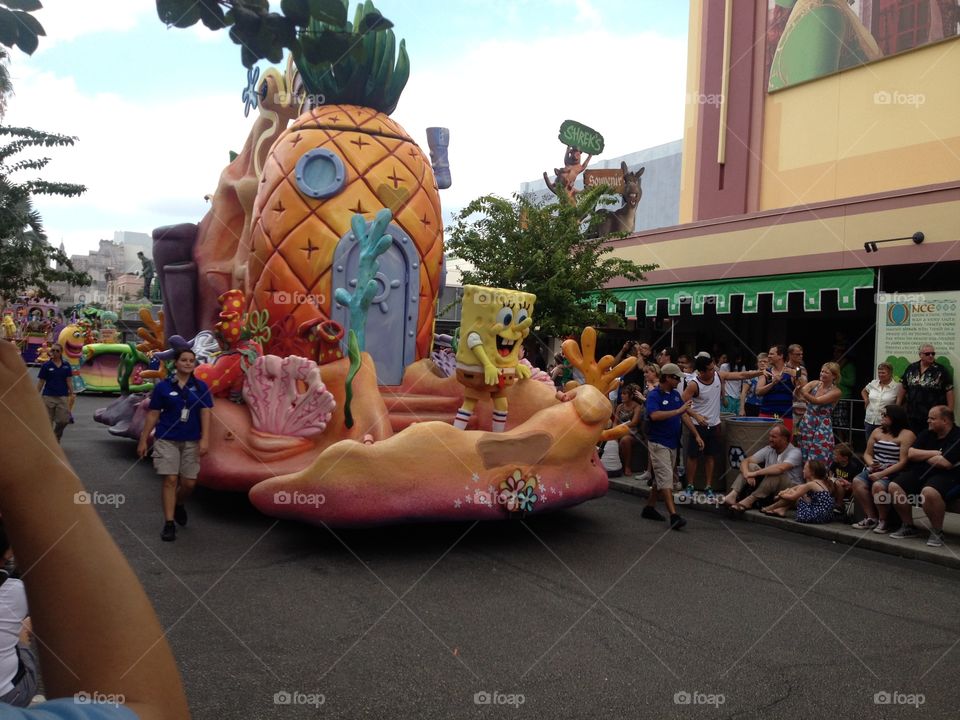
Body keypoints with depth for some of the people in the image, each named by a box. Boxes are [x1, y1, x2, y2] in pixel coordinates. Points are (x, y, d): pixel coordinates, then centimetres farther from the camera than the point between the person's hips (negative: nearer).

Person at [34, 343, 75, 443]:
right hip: (48, 396, -1)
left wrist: (71, 395, 1)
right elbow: (40, 382, 2)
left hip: (63, 396, 1)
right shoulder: (46, 365, 0)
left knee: (63, 420, -1)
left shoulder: (66, 365, 5)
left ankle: (56, 436, 26)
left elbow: (69, 381, 6)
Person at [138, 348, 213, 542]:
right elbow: (153, 415, 2)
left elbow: (205, 414, -2)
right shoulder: (163, 386, 0)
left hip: (191, 441, 2)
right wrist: (143, 440, 3)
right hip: (167, 440, -2)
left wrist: (204, 439, -12)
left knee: (189, 483, 4)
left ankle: (179, 505, 37)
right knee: (170, 480, -6)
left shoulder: (200, 387, 3)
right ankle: (169, 524, 1)